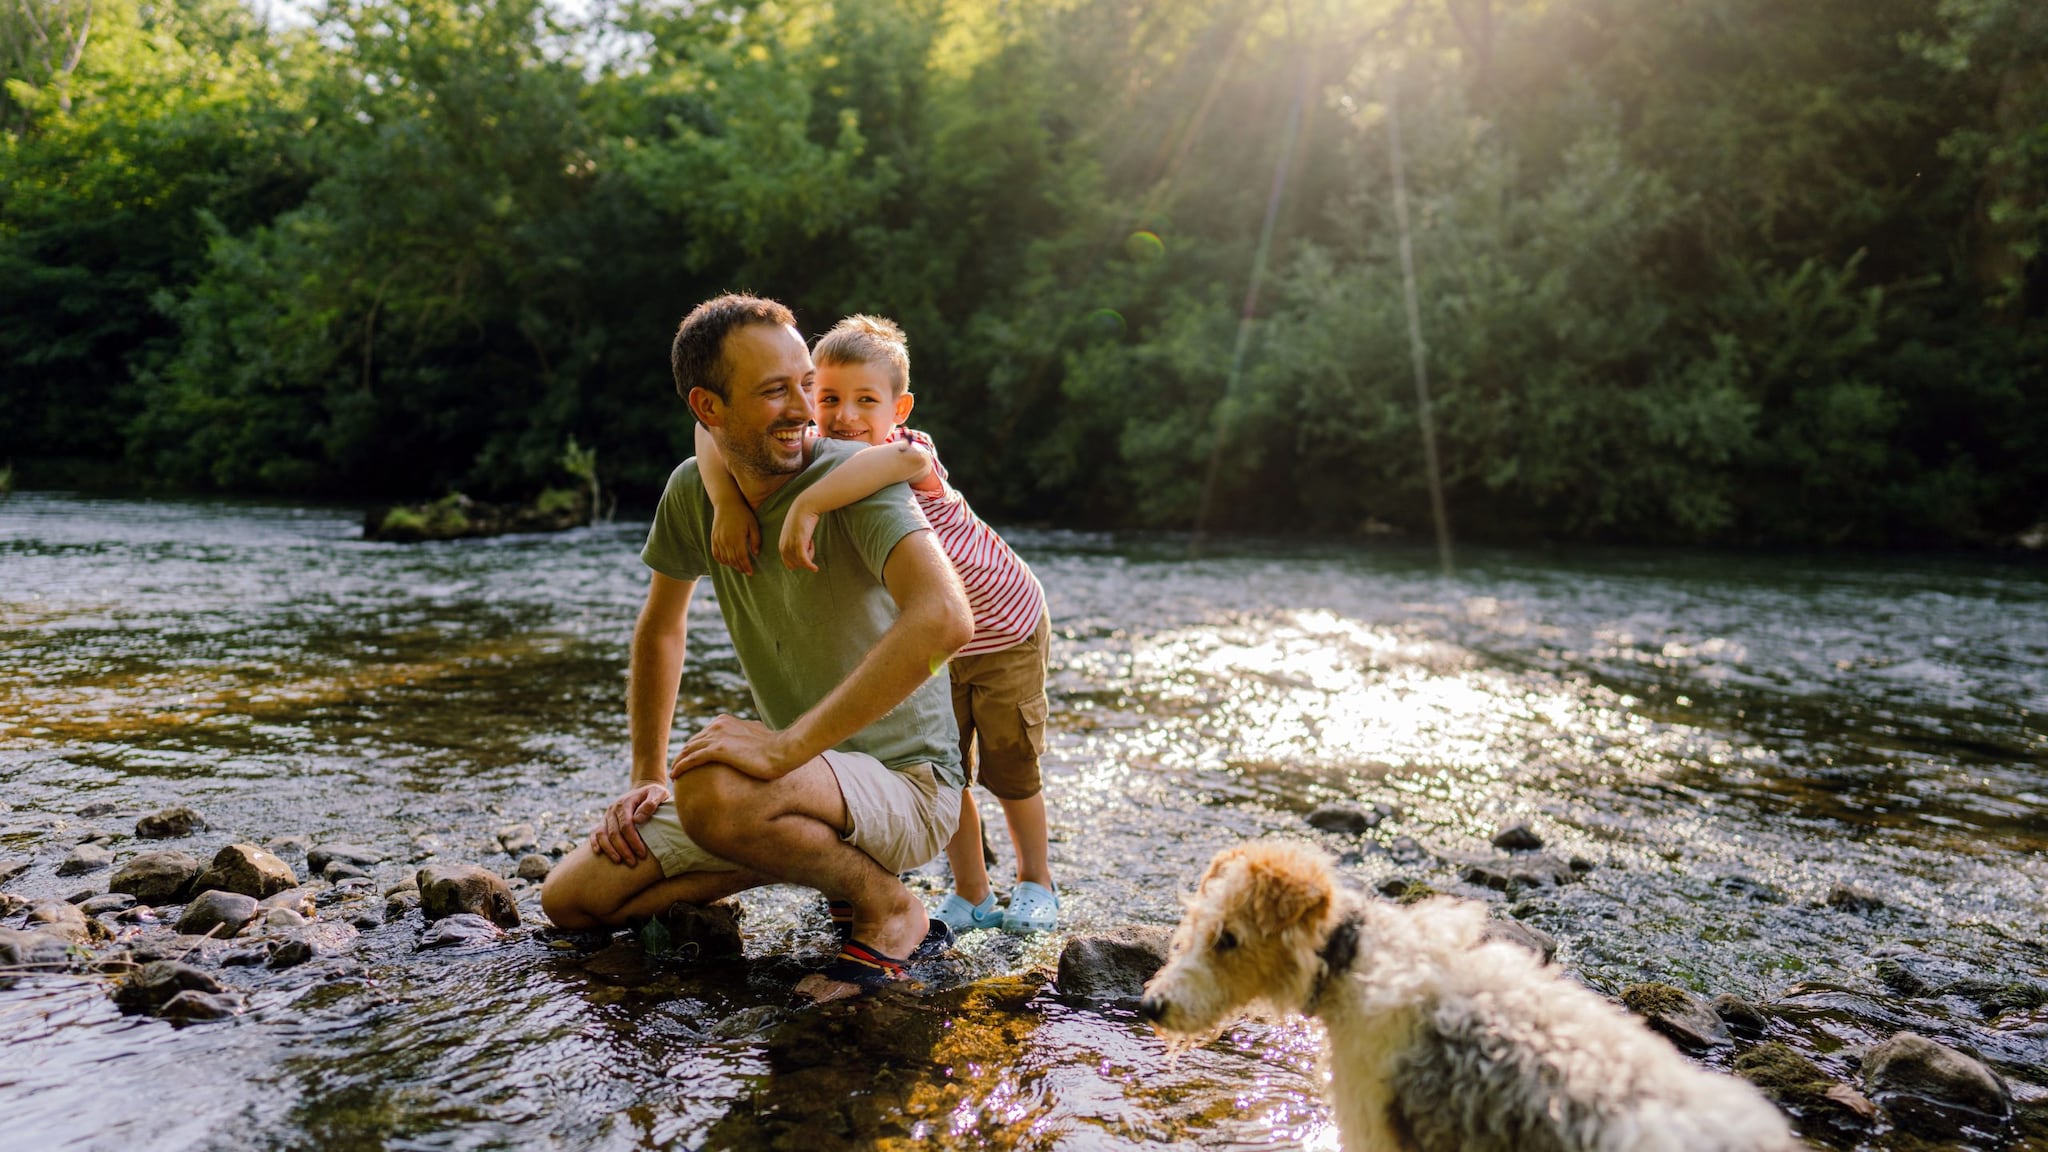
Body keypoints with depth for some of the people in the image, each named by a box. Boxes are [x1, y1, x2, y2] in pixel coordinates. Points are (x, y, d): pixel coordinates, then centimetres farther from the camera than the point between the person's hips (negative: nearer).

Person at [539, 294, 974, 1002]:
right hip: (801, 777, 7)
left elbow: (945, 619, -38)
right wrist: (648, 777, 12)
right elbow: (660, 628, 17)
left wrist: (788, 745, -37)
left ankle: (890, 910, -8)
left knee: (712, 792, -36)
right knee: (571, 899, 3)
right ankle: (824, 858, 11)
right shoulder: (694, 491, 0)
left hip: (906, 785, -7)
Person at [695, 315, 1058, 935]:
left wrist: (806, 505, -62)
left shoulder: (911, 451, -34)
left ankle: (1036, 883, 30)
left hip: (1006, 630, -5)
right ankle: (970, 893, 26)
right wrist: (728, 502, -40)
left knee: (1009, 765, 6)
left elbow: (904, 460, -61)